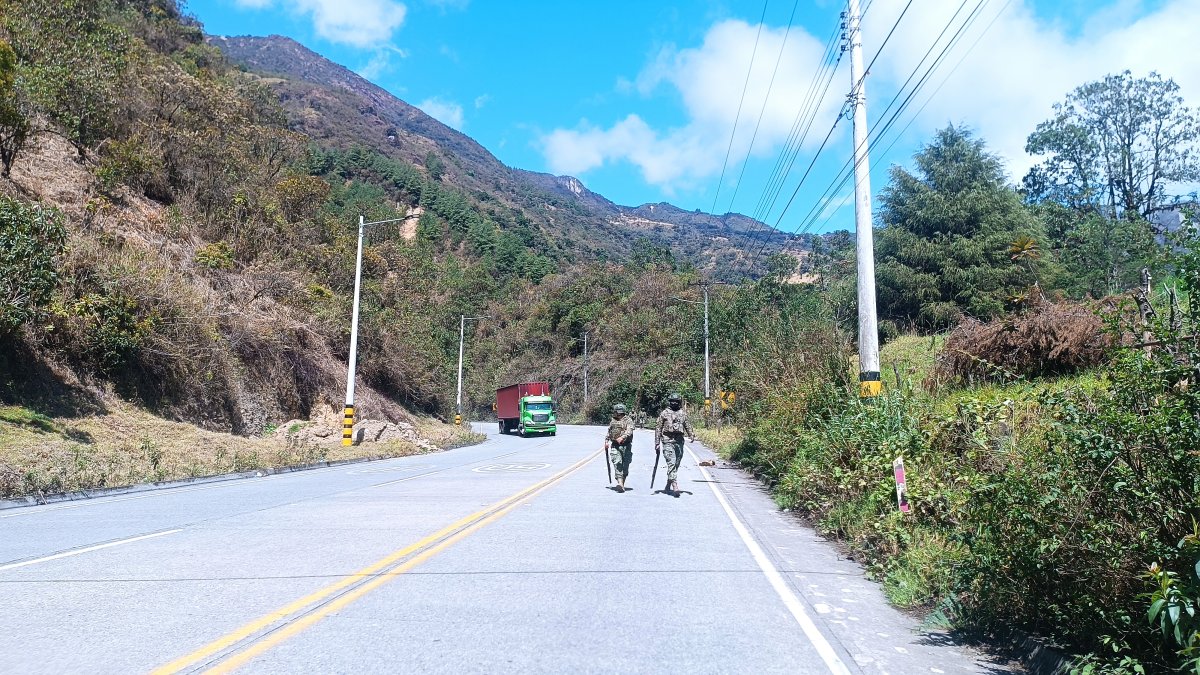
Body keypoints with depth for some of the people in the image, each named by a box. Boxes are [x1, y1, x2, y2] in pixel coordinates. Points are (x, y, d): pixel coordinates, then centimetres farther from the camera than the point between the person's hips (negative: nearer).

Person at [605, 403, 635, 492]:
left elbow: (629, 431, -20)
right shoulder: (612, 422, 16)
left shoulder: (628, 421, -2)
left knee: (625, 466, 3)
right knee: (617, 464, -13)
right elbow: (609, 432, 30)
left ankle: (622, 484, 18)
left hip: (626, 446, -3)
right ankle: (620, 484, -22)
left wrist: (622, 437, -35)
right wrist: (606, 441, 20)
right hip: (615, 446, 3)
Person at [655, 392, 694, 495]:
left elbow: (688, 426, 15)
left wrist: (691, 435, -5)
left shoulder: (683, 414, 14)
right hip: (668, 441, -4)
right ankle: (674, 485, -22)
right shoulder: (664, 413, 4)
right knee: (671, 463, -16)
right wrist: (657, 443, 0)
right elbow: (658, 429, 5)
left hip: (679, 441, 4)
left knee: (676, 464, 8)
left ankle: (668, 486, 21)